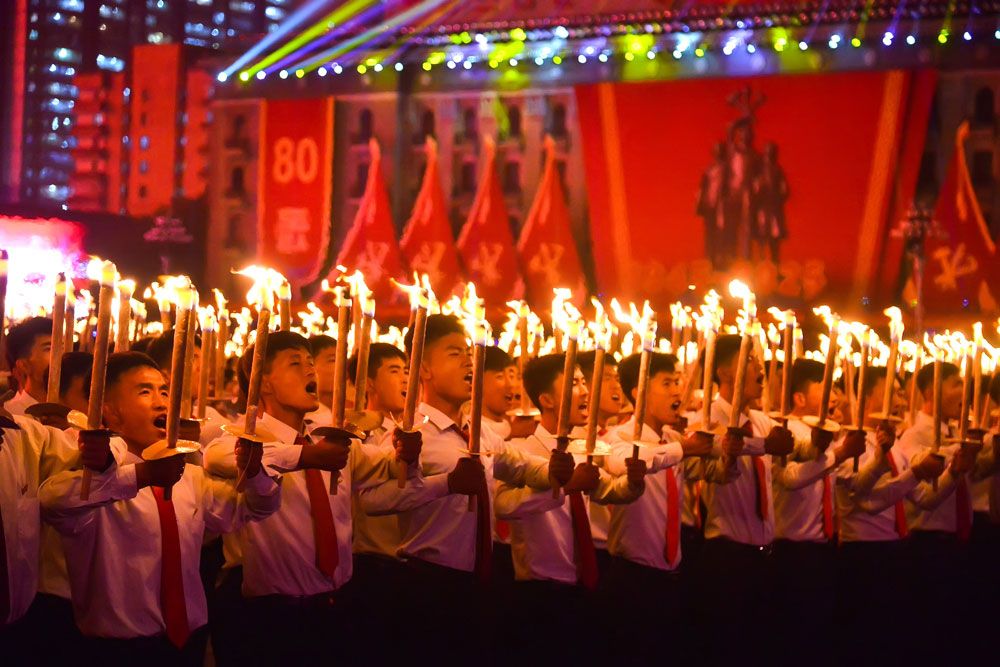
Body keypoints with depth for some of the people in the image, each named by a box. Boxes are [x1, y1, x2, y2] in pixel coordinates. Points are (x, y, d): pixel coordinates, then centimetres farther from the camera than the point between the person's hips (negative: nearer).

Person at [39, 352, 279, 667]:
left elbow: (257, 507, 15)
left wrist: (252, 470, -7)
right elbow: (52, 499, -34)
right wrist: (140, 475, -46)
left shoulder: (190, 477, 11)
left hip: (189, 639, 6)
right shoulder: (99, 474, -12)